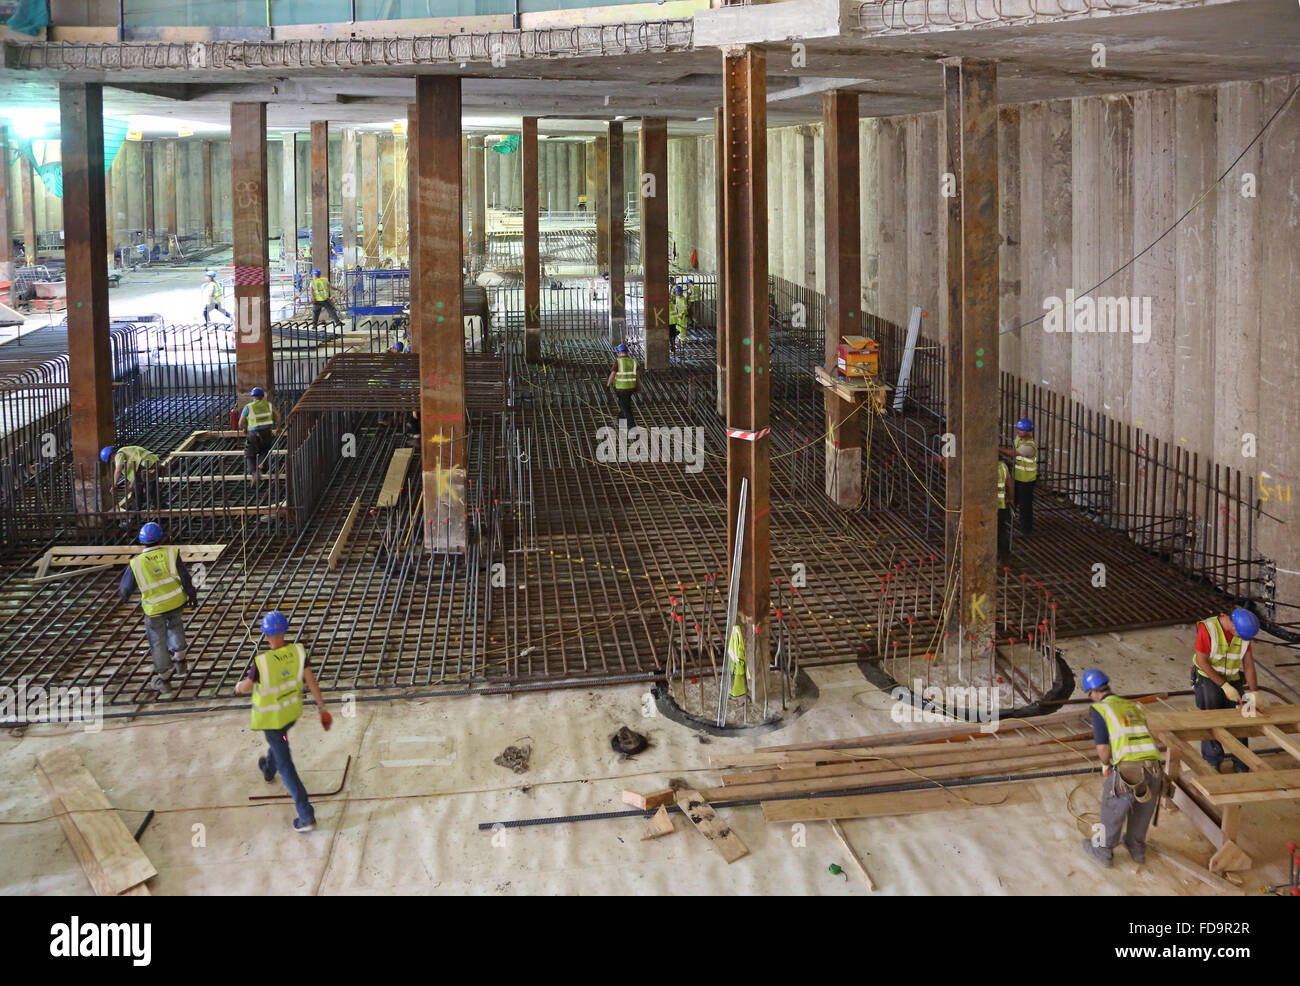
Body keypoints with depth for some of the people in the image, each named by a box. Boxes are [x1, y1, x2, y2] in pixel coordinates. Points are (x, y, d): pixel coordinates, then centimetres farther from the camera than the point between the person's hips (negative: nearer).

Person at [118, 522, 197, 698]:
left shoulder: (136, 563, -13)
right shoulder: (171, 553, -13)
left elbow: (126, 587, -1)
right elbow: (185, 577, -7)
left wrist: (122, 595, 23)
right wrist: (192, 594, 9)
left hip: (154, 609, -2)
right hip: (176, 601, 2)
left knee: (158, 642, 12)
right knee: (174, 624, 32)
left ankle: (162, 679, 17)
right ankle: (179, 661, 33)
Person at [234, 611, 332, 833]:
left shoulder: (261, 662, -31)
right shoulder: (298, 652, -20)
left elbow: (246, 686, -15)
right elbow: (311, 681, -11)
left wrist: (238, 687, 10)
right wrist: (322, 707, 0)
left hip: (271, 716, -5)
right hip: (293, 711, 5)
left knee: (285, 764, 5)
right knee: (279, 739, 37)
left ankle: (306, 816, 4)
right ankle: (268, 770, 68)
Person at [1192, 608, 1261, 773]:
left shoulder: (1243, 632, -9)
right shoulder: (1207, 628, -24)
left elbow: (1248, 663, -4)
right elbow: (1202, 661, -20)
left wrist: (1252, 692, -14)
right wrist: (1225, 686, -21)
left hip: (1232, 681, 4)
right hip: (1208, 679, -4)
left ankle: (1241, 765, 10)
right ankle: (1213, 762, 3)